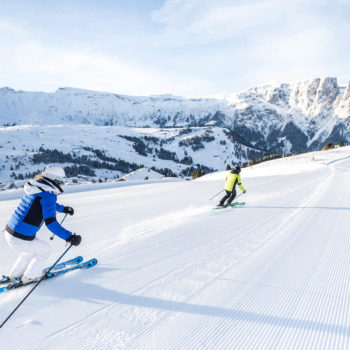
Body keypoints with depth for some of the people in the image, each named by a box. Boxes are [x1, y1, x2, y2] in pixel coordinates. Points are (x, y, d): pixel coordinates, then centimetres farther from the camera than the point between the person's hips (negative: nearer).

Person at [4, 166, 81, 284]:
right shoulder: (48, 194, -19)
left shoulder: (36, 188, 8)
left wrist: (63, 209, 42)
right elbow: (51, 223, -26)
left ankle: (15, 275, 42)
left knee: (32, 248, 33)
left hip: (9, 232, 8)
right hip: (20, 239, -8)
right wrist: (69, 237, -28)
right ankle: (29, 277, 31)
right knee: (45, 249, 18)